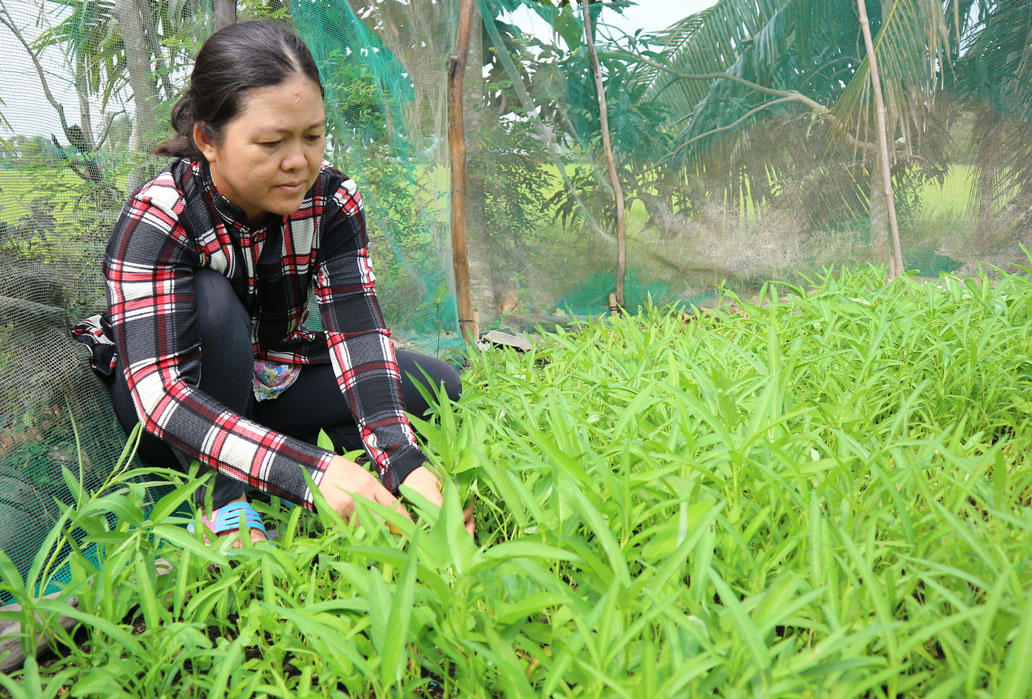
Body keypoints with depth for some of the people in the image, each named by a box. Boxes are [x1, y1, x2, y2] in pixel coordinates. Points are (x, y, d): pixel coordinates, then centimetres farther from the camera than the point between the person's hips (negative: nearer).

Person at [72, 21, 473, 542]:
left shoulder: (332, 201, -16)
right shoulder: (158, 217, -29)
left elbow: (357, 332, -25)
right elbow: (158, 392, -40)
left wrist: (402, 460, -42)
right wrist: (310, 471, -54)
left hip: (269, 380, 4)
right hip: (166, 412, -4)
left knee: (439, 387, -12)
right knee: (210, 301, -35)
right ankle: (222, 501, -24)